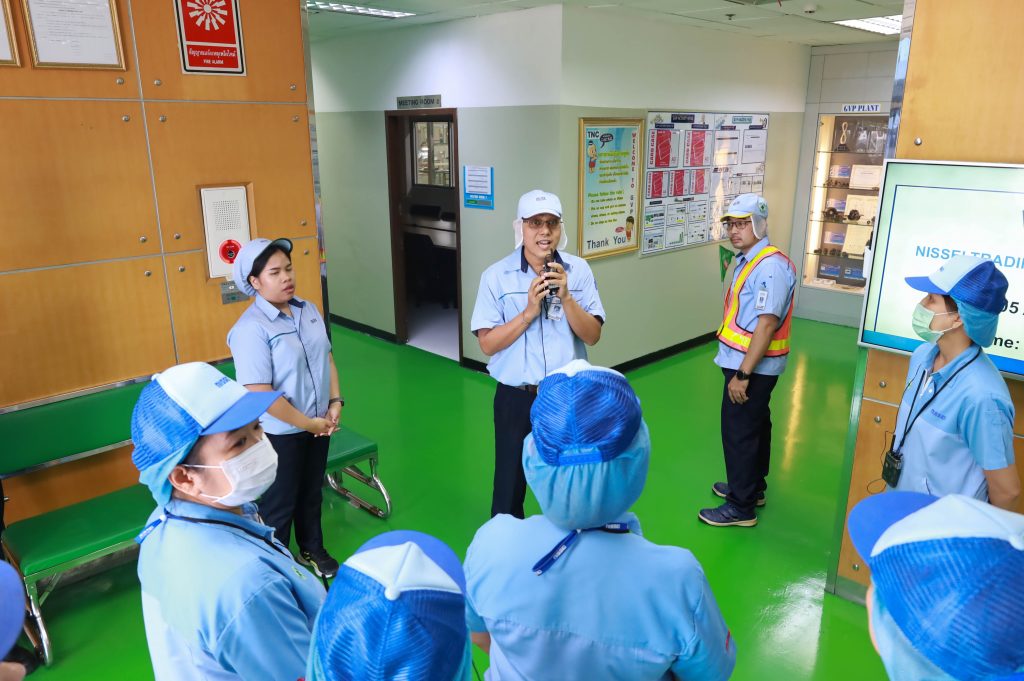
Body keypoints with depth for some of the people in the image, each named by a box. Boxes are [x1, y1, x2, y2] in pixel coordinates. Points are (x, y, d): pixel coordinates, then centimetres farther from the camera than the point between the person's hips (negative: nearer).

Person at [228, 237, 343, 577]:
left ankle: (312, 549, 47)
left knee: (312, 492, 25)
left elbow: (326, 357, 9)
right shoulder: (251, 329, -22)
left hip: (319, 424, 7)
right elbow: (260, 394, -24)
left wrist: (335, 402, -3)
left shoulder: (308, 309, 0)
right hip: (279, 433, -6)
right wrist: (307, 423, -17)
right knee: (279, 504, 12)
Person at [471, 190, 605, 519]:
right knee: (509, 484, 12)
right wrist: (529, 311, -22)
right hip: (516, 397, -1)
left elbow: (592, 336, -6)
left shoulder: (579, 270, -4)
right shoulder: (496, 275, -8)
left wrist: (566, 297, -21)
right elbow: (487, 343, -10)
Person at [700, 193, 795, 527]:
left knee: (739, 432, 0)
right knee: (755, 427, 22)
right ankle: (752, 488, 39)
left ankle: (741, 507, 14)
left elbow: (766, 325, -26)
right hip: (745, 362, 10)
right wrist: (740, 369, 13)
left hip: (753, 367, -10)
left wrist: (742, 374, -25)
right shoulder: (747, 259, 9)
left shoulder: (771, 266, -22)